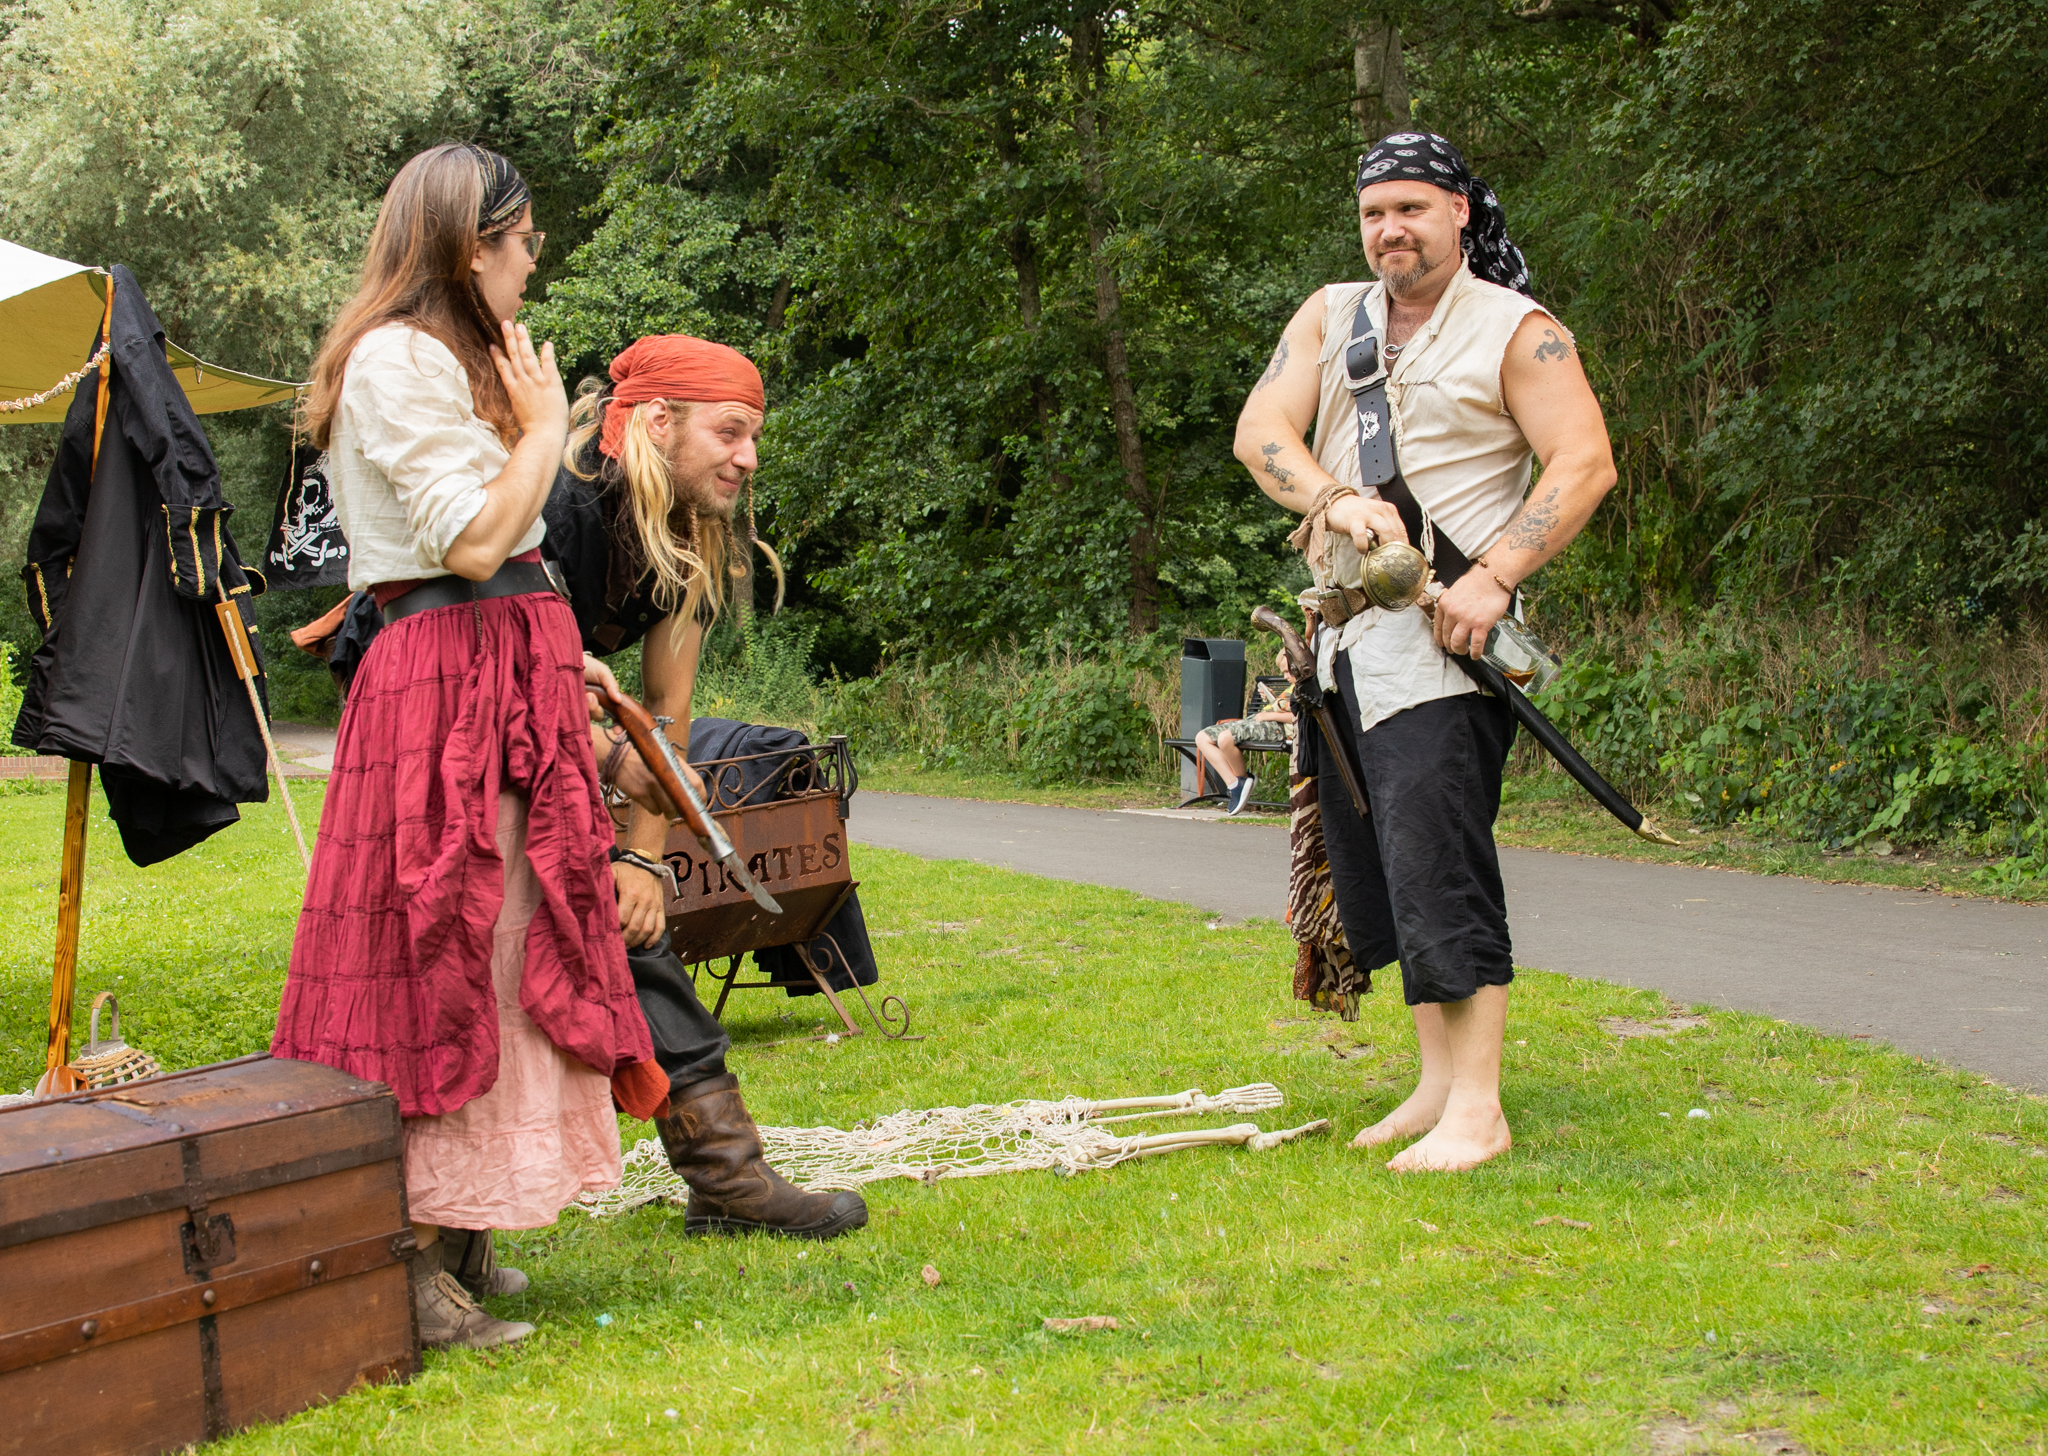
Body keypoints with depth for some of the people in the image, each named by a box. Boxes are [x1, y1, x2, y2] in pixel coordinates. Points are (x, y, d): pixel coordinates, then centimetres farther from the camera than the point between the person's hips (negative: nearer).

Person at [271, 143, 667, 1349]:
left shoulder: (451, 357, 22)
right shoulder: (401, 359, -11)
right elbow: (474, 542, -20)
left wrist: (559, 658, 20)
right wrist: (544, 427, -8)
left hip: (504, 679, 10)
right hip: (447, 676, -10)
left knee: (496, 954, 11)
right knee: (443, 957, -9)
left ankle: (459, 1237, 18)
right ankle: (416, 1265, -4)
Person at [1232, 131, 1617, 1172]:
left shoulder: (1515, 329, 0)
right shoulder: (1328, 318, 15)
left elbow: (1585, 462, -8)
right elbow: (1259, 431, 4)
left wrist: (1495, 577, -20)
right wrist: (1336, 499, -16)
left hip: (1441, 627, -7)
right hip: (1343, 629, 7)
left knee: (1437, 857, -14)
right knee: (1375, 865, 8)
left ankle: (1477, 1108, -11)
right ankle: (1437, 1082, 18)